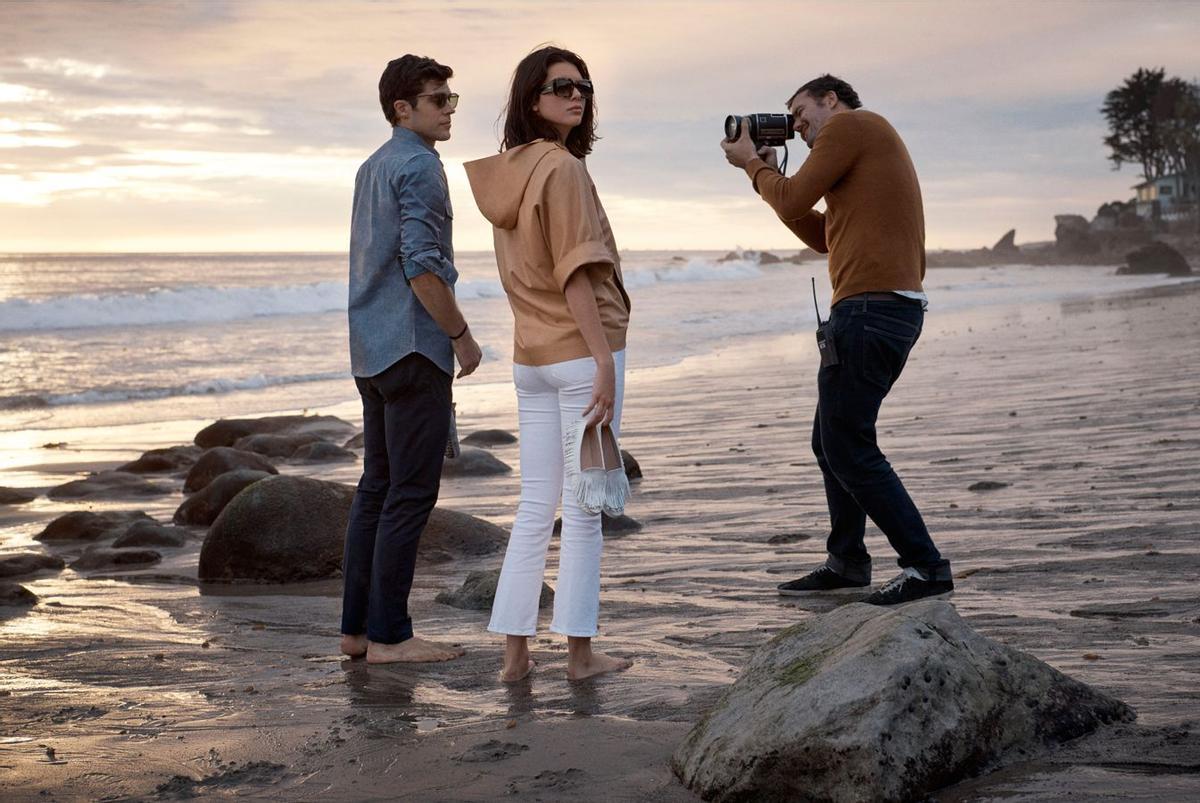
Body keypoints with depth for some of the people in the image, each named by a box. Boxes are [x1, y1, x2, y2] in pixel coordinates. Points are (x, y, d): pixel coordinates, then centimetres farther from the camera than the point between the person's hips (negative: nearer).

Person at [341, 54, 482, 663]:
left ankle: (358, 626, 13)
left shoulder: (372, 168, 18)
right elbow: (421, 265, -21)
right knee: (411, 493, -5)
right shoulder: (419, 167, -12)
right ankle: (388, 634, -3)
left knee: (378, 488, 11)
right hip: (414, 349, -9)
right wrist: (461, 335, -11)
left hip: (372, 353, 9)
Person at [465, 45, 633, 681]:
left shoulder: (508, 171, 12)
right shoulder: (563, 168, -12)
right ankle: (580, 652, 6)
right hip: (582, 349, -8)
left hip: (531, 357, 8)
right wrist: (604, 361, -18)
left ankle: (515, 651, 10)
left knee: (535, 507, 10)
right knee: (583, 509, 0)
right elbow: (575, 274, -18)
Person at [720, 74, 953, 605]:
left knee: (848, 448, -9)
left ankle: (926, 568, -9)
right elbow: (823, 237, 27)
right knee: (831, 442, 17)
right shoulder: (872, 145, 27)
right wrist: (768, 173, 24)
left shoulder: (851, 124, -3)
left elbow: (792, 203, -6)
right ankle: (846, 562, 24)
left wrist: (753, 163, 12)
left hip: (870, 307, -10)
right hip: (897, 308, 10)